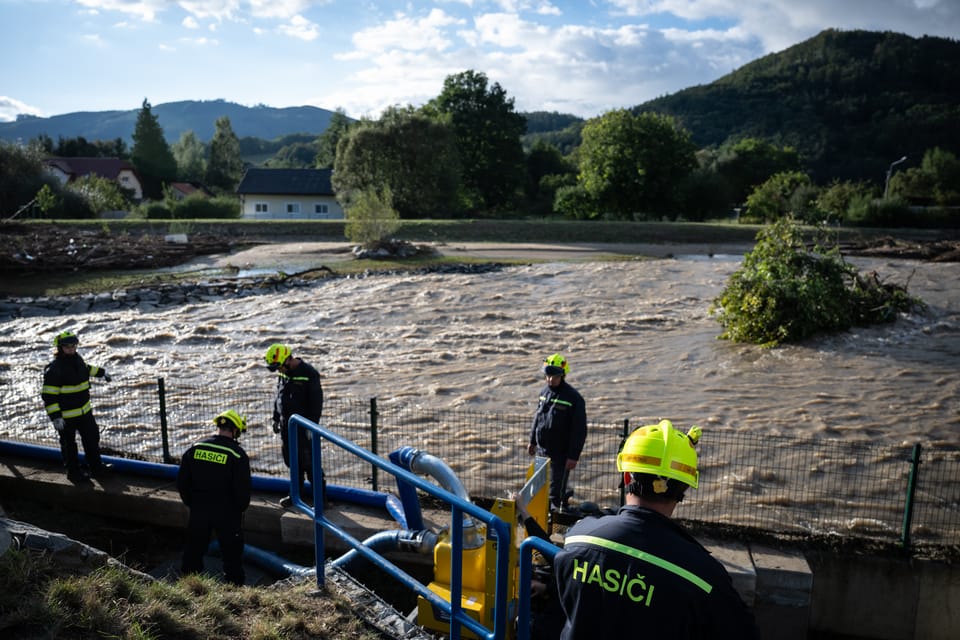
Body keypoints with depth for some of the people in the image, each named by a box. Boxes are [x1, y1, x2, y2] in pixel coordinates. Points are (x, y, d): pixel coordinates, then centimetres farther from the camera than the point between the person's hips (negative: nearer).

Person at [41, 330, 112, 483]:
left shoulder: (77, 359, 1)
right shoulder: (53, 369, -22)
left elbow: (86, 368, 26)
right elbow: (48, 396, -22)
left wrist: (101, 373, 40)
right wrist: (55, 417, -27)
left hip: (85, 411, 7)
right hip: (66, 416, -7)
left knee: (92, 438, 16)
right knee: (69, 445, 11)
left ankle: (96, 467, 31)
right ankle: (74, 473, 27)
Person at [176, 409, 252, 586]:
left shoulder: (195, 448, -3)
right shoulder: (238, 454, -16)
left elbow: (182, 481, 4)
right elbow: (243, 488, -15)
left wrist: (191, 503, 16)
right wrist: (240, 508, 4)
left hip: (199, 510, 4)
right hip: (227, 513, -4)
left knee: (194, 550, 21)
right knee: (232, 552, 10)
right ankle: (235, 584, 17)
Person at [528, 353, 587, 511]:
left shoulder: (573, 398, -17)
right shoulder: (544, 392, 3)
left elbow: (579, 430, -16)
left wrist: (573, 456, -17)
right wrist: (532, 441, 21)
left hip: (561, 453, -7)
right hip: (541, 450, 7)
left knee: (556, 490, 1)